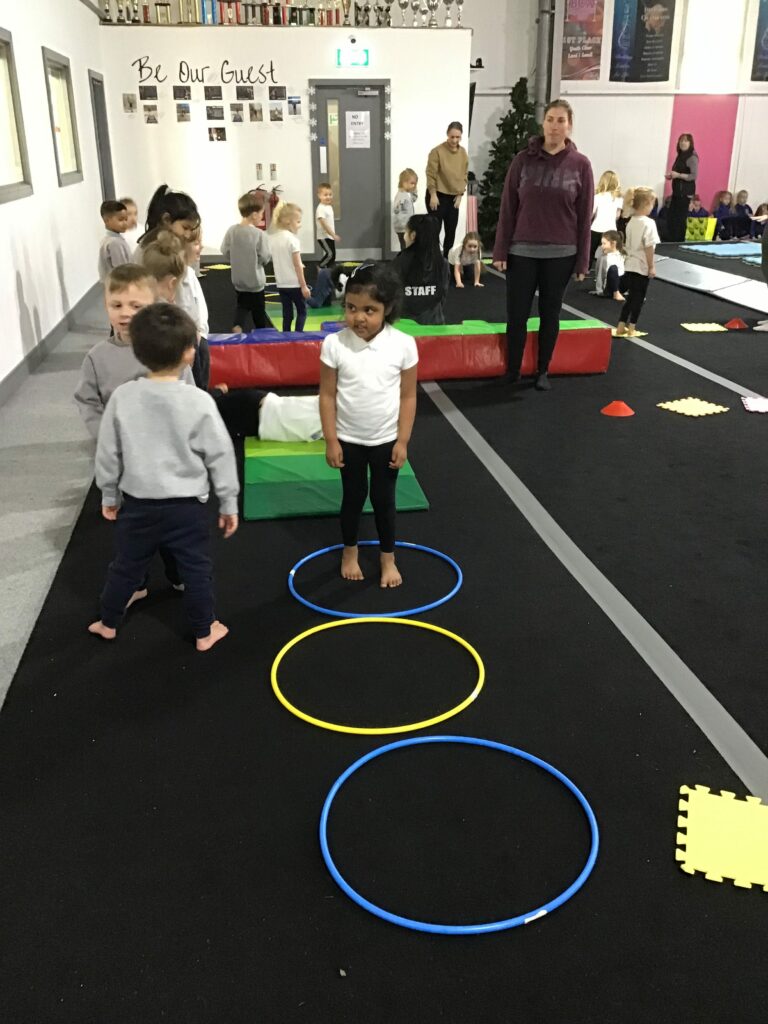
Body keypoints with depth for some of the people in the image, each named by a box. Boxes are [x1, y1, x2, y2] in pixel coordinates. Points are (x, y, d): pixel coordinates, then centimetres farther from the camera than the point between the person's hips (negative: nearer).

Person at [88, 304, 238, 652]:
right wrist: (229, 503, 2)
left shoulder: (122, 397, -10)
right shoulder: (199, 401, -16)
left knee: (126, 565, 21)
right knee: (195, 569, 14)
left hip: (138, 502, 2)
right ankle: (204, 631, 28)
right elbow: (220, 455, -10)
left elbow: (107, 453, -1)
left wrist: (109, 496, 14)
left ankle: (108, 623, 38)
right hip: (186, 505, -2)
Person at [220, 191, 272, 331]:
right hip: (255, 281, -4)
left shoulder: (231, 231, -7)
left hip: (238, 280, 4)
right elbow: (265, 258, -18)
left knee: (241, 307, 17)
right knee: (258, 313, 14)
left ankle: (238, 326, -8)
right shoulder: (260, 234, -21)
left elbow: (225, 253, -1)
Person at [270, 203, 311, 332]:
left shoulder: (273, 239, 5)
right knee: (302, 311, 8)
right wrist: (304, 285, -11)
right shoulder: (292, 239, -15)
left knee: (287, 314, 11)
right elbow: (298, 265, -15)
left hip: (281, 284, 6)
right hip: (294, 284, -6)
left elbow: (276, 262, 11)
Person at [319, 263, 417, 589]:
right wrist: (331, 441, -7)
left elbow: (408, 396, -7)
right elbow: (327, 395, -8)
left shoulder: (403, 345, -15)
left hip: (387, 440, 0)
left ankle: (388, 558, 32)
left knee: (383, 500, 13)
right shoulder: (334, 344, -15)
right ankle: (349, 553, 38)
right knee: (353, 497, 17)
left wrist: (403, 441, -6)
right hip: (349, 440, 0)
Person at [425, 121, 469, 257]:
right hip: (437, 196, -5)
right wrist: (433, 195, -17)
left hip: (453, 197, 5)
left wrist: (460, 195, 2)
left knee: (451, 231, 7)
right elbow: (431, 174, -14)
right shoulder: (437, 151, -14)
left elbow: (464, 175, 8)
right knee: (435, 230, -6)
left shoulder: (463, 153, 3)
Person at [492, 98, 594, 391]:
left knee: (550, 314, 9)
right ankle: (512, 371, 16)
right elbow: (508, 208, 1)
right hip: (522, 251, 0)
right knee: (516, 314, 1)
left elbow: (585, 216, 1)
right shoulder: (523, 160, 0)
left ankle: (543, 371, 22)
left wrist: (583, 259, -1)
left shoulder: (580, 164, -1)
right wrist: (500, 250, -2)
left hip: (560, 254, 0)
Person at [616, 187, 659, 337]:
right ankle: (631, 329, 7)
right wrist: (652, 267, -13)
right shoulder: (648, 223, -16)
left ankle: (621, 326, 15)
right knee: (638, 298, 3)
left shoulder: (631, 222, 7)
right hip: (642, 267, -7)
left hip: (630, 265, 7)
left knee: (631, 297, 16)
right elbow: (649, 247, -18)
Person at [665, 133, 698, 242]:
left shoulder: (692, 158, -10)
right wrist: (671, 175, 6)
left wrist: (678, 175, -21)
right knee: (671, 218, 5)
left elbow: (694, 176, -18)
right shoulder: (680, 156, 16)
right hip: (677, 190, 9)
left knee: (680, 218, -9)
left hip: (686, 191, -8)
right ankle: (672, 242, 11)